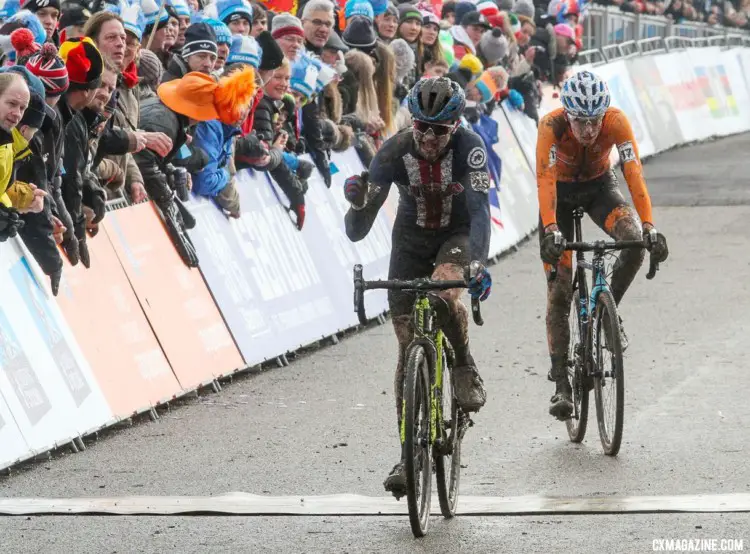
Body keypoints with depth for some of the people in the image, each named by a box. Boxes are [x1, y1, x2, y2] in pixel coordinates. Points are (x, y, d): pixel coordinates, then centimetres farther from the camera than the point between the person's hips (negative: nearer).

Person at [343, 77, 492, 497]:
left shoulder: (469, 146, -26)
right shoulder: (395, 152, -23)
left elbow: (480, 208, -35)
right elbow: (358, 230, -24)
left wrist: (480, 263, -51)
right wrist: (358, 202, -47)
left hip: (458, 234, -2)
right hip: (412, 238, 2)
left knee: (445, 289, -36)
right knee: (408, 344, -5)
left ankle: (466, 368, -7)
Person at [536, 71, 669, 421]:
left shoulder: (616, 122, -30)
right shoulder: (551, 125, -32)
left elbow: (634, 174, -37)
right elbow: (545, 180, -41)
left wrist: (649, 227, -48)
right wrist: (551, 230, -55)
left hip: (600, 186, 1)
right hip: (561, 192, -1)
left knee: (635, 242, -30)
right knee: (559, 287, -7)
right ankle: (560, 383, -2)